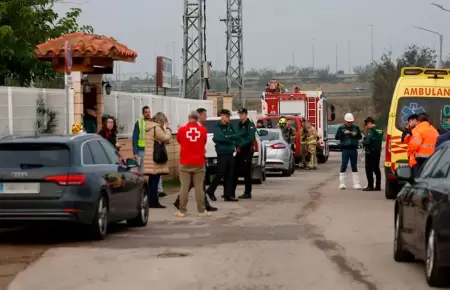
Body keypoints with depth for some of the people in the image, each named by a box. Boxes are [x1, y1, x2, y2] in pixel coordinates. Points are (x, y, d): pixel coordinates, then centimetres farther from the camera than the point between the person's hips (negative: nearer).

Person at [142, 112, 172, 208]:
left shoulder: (149, 127, 17)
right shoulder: (156, 128, -13)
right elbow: (166, 139, -15)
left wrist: (165, 129, 12)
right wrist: (167, 129, -2)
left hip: (150, 157, 10)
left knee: (152, 180, 12)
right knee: (155, 180, -8)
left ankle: (151, 201, 14)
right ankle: (154, 202, -8)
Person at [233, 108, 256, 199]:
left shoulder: (250, 124, -8)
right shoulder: (239, 125, 17)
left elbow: (251, 138, -18)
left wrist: (241, 146, -19)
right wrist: (236, 145, 0)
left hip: (247, 151, -8)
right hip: (239, 151, 8)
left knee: (247, 172, -4)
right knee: (235, 171, 6)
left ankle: (247, 193, 0)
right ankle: (231, 191, 9)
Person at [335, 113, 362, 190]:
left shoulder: (356, 127, 7)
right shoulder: (341, 128, 2)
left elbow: (360, 137, 9)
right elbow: (337, 137, -5)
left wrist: (356, 134, -12)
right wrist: (343, 133, -19)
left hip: (354, 149, 2)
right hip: (345, 149, -2)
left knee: (354, 166, 7)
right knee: (343, 166, -3)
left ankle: (356, 184, 10)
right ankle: (342, 183, 2)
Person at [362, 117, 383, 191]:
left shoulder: (371, 131, -15)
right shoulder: (380, 131, 12)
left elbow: (367, 142, -22)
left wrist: (363, 142, 0)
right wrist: (367, 131, 12)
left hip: (371, 152, -9)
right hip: (377, 152, 9)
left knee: (369, 169, -3)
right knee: (376, 169, 14)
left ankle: (370, 186, -5)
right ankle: (378, 186, 15)